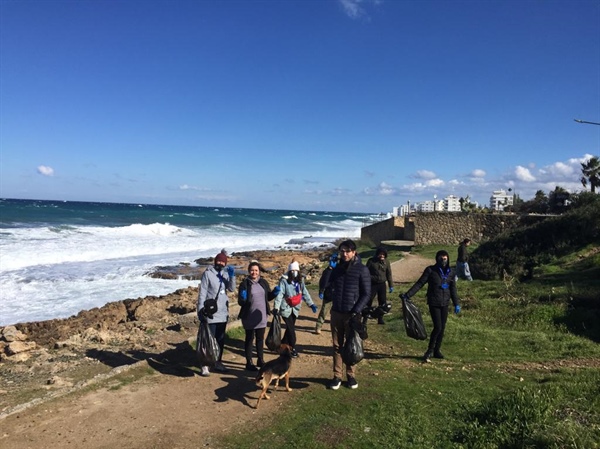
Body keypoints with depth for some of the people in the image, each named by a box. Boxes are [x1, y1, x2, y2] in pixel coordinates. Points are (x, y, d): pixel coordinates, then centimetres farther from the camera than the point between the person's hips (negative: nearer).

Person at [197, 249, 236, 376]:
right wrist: (201, 310, -15)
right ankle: (205, 365, 1)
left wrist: (232, 276, -17)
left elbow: (232, 288, -3)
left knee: (221, 339, 13)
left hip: (223, 312, 6)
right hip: (211, 312, -6)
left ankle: (218, 362, 24)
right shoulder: (208, 273, -8)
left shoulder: (225, 274, 8)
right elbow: (202, 292, -11)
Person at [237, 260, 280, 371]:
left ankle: (260, 360, 31)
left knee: (260, 338, 16)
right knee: (249, 339, 7)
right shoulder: (244, 284, -11)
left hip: (262, 316, 5)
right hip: (249, 317, -5)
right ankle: (249, 362, 18)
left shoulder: (264, 282, 4)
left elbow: (268, 297, 12)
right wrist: (243, 298, -31)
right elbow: (240, 302, -10)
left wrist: (274, 293, -6)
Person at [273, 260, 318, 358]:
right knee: (291, 329, -5)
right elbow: (279, 294, -20)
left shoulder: (300, 281, 3)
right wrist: (276, 307, -28)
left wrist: (311, 304, -3)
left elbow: (305, 293, 5)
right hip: (286, 308, -6)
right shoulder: (284, 281, -15)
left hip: (295, 309, 6)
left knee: (290, 328, 13)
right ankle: (292, 349, 10)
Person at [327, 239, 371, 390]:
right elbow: (331, 286, 17)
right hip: (336, 313, 4)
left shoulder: (362, 270, -9)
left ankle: (351, 375, 22)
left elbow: (366, 294, -10)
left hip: (352, 314, -3)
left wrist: (356, 311, -17)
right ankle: (337, 376, 17)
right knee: (337, 345, 8)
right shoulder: (337, 268, 4)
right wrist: (333, 301, 4)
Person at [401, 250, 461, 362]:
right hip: (434, 303, -5)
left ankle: (436, 351, 21)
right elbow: (419, 283, -8)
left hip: (445, 303, 5)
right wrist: (407, 295, -15)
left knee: (442, 328, 7)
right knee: (437, 327, -10)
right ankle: (430, 350, 8)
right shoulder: (430, 270, -7)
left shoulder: (450, 272, 6)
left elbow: (453, 289, 13)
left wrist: (457, 304, 7)